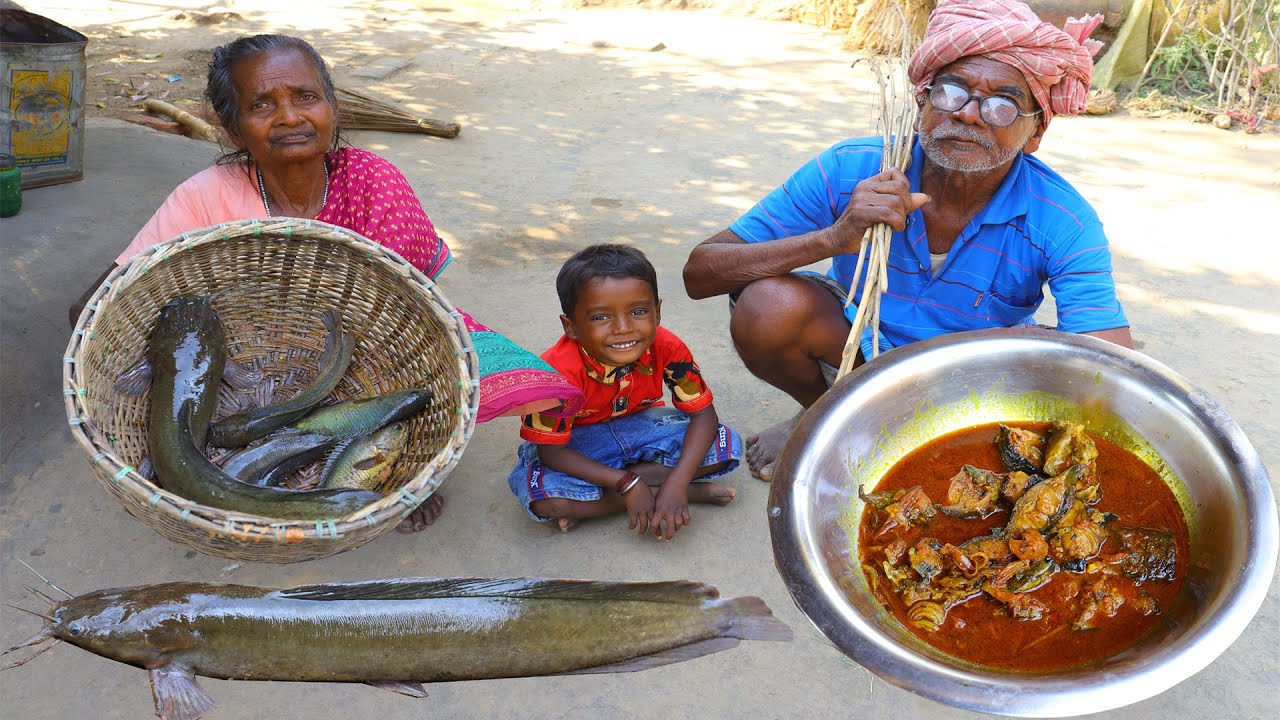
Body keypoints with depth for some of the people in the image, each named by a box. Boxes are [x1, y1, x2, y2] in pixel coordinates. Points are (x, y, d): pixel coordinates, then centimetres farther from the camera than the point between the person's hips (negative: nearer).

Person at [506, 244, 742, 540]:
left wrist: (678, 481, -33)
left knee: (727, 446, -17)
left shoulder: (667, 348, -24)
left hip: (638, 424, 4)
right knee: (541, 497, -34)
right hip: (577, 440, -3)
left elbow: (702, 414, -17)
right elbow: (551, 450, -27)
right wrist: (627, 484, -32)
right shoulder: (559, 370, -33)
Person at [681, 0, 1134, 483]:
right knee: (769, 307, -29)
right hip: (855, 345, 1)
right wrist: (834, 238, -39)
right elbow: (699, 273, -25)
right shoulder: (851, 171, -24)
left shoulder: (1065, 223, -24)